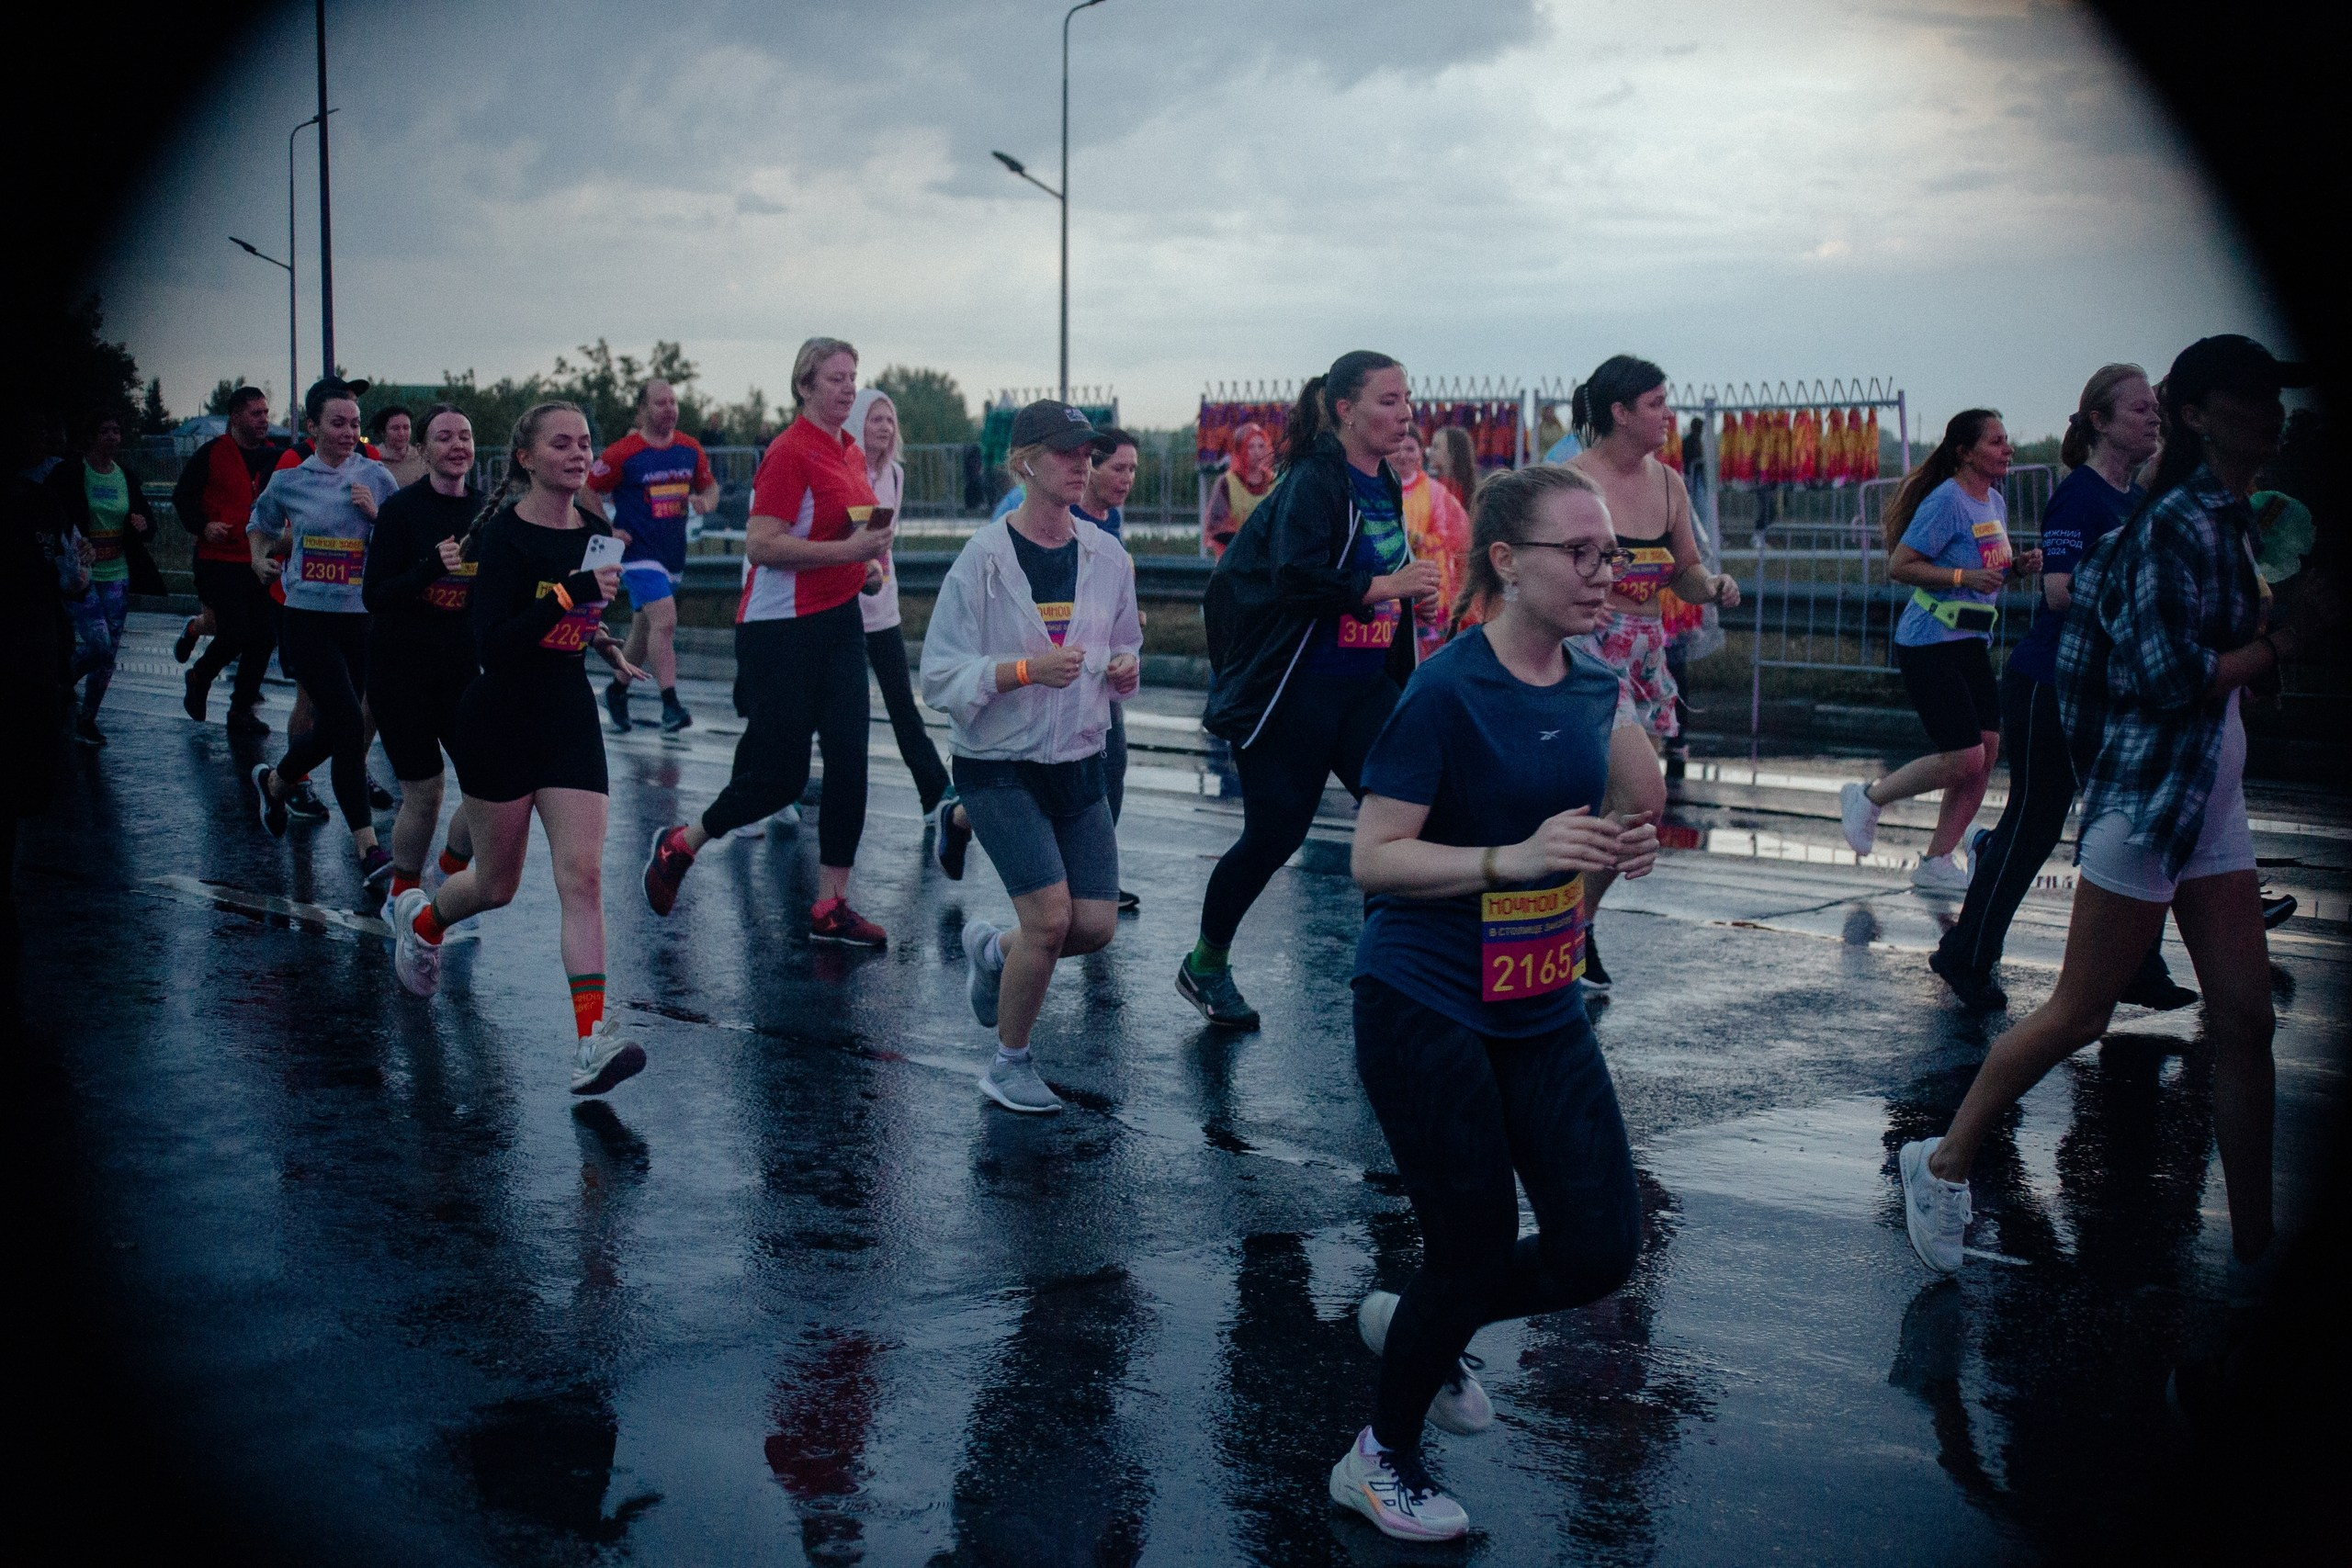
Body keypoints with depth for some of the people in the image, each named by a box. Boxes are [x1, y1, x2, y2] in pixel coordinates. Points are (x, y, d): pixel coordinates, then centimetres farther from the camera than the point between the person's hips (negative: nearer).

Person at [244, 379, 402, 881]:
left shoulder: (375, 477, 3)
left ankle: (274, 782, 44)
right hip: (307, 619, -2)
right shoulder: (288, 482, 3)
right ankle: (368, 847, -11)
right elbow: (261, 524, 24)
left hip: (361, 619, 2)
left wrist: (376, 514, -14)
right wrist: (260, 558, 7)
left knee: (332, 730, 11)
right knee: (348, 724, -15)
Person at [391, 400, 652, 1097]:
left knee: (582, 875, -10)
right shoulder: (503, 534, -14)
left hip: (570, 715, 4)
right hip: (501, 719, -4)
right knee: (497, 883, 10)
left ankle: (592, 1039, -15)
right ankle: (421, 919, 45)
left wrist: (598, 637, 9)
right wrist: (568, 596, -30)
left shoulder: (596, 534, 4)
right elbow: (492, 642, -25)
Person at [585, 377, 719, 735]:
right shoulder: (623, 453, -10)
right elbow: (588, 490, -1)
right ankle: (670, 705, -24)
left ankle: (617, 689, 37)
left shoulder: (690, 448, 5)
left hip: (674, 554, 6)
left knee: (645, 627, 17)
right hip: (639, 551, -6)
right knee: (664, 618, -22)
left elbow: (709, 484, 19)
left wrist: (706, 501, -4)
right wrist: (607, 531, -7)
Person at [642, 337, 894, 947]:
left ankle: (831, 906, 9)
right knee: (781, 776, -3)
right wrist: (846, 550, -23)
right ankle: (679, 846, 21)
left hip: (839, 622, 8)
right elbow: (760, 546, -21)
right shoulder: (790, 451, -15)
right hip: (780, 628, -8)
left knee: (849, 762, 2)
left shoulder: (850, 451, 12)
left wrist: (869, 549, 10)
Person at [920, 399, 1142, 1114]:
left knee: (1097, 925, 0)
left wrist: (1126, 669, -5)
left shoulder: (1107, 556, 3)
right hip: (999, 764, -5)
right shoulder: (984, 558, -12)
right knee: (1051, 916, -14)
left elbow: (1126, 647, 18)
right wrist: (1027, 669, -26)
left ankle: (993, 951, 33)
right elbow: (940, 676, -13)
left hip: (1078, 763, 5)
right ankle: (1009, 1067, 9)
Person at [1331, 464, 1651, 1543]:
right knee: (1474, 1254, 1)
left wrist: (1617, 849, -2)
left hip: (1542, 1009, 7)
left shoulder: (1594, 687, 4)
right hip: (1426, 1009, -7)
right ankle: (1380, 1462, 27)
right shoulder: (1446, 692, -17)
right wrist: (1511, 857, -29)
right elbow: (1374, 857, -18)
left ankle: (1417, 1322, 32)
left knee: (1601, 1251, 3)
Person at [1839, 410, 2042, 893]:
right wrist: (1963, 576, -25)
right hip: (1930, 645, -9)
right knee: (1964, 758, -12)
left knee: (1988, 750, 2)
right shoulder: (1947, 501, -14)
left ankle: (1937, 862, 12)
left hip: (1972, 643, 9)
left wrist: (2016, 567, 5)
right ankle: (1867, 797, 11)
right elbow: (1899, 566, -18)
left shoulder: (1996, 502, 13)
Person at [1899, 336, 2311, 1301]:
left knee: (2245, 1021, 5)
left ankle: (2253, 1252, 10)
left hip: (2213, 803, 9)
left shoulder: (2234, 518, 13)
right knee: (2080, 1015, 0)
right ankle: (1944, 1165, 16)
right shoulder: (2180, 523, -16)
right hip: (2149, 796, -9)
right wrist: (2280, 646, -10)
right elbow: (2174, 676, -23)